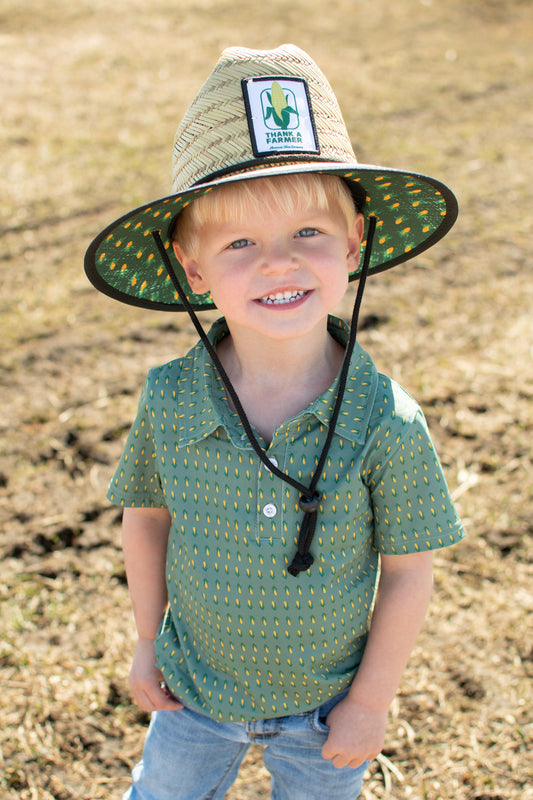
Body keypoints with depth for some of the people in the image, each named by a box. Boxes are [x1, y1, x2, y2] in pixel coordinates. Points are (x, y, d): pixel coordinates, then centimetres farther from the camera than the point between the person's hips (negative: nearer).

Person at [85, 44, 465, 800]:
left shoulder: (385, 422, -27)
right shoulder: (168, 400, -20)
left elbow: (407, 572, -15)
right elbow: (145, 516, -3)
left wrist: (372, 700, -7)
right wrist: (148, 643, 5)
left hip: (326, 706, -1)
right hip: (194, 689, 2)